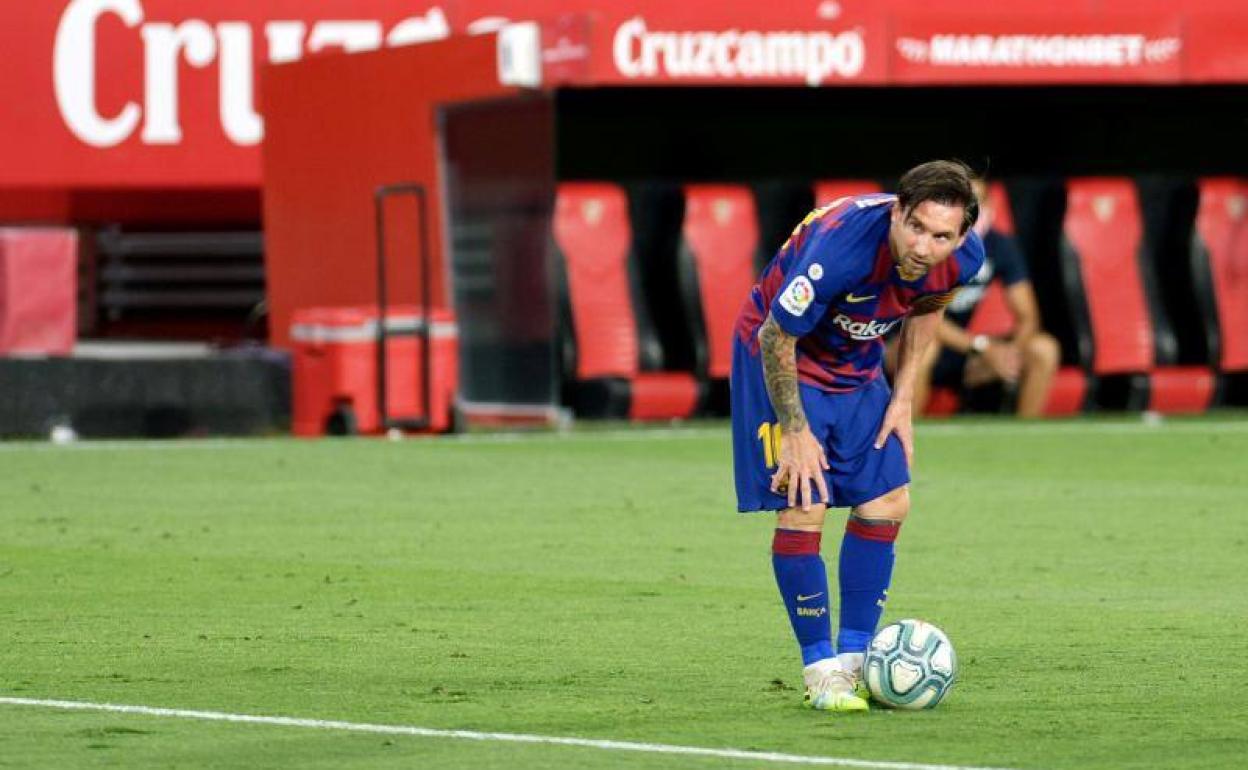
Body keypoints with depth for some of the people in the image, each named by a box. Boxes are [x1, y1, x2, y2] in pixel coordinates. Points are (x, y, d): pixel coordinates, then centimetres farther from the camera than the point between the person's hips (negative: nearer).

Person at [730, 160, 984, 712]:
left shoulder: (963, 258, -19)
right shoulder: (841, 244, -39)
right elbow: (776, 339, -26)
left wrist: (902, 397, 2)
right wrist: (797, 432, -19)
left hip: (856, 364, 6)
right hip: (780, 356, -6)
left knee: (888, 504, 2)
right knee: (803, 508, -14)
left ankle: (852, 660, 12)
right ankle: (819, 671, -4)